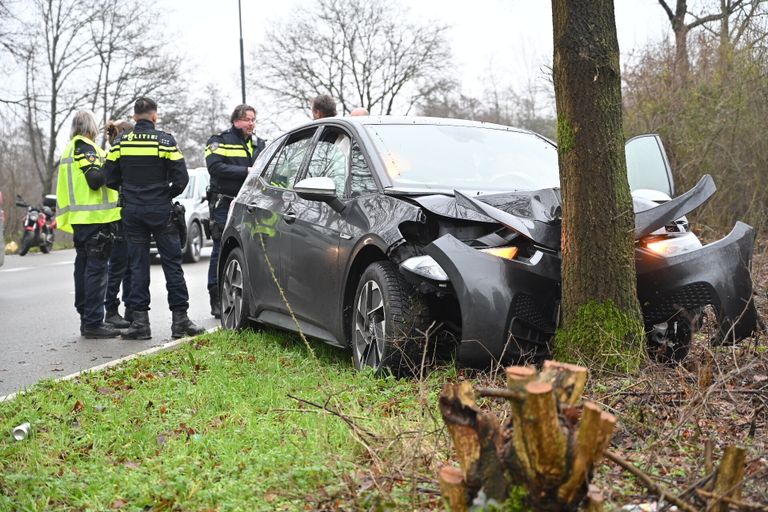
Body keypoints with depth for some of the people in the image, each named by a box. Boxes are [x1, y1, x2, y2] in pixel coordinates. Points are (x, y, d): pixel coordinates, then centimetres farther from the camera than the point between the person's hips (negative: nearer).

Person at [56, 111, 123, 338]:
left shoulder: (70, 149, 21)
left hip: (79, 219, 10)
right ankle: (93, 323, -11)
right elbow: (94, 179, -20)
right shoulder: (85, 147, -10)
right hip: (95, 217, -10)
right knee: (96, 269, -10)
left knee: (84, 267, 13)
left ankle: (86, 319, 19)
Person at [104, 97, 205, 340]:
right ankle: (180, 319, 4)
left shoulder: (120, 142, 2)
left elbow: (110, 178, 2)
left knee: (138, 265, 7)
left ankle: (140, 320, 6)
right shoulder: (165, 140, -6)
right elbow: (181, 177, -9)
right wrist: (167, 195, 8)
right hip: (161, 211, -3)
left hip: (132, 211, 3)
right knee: (172, 263, 3)